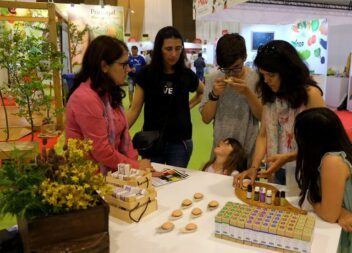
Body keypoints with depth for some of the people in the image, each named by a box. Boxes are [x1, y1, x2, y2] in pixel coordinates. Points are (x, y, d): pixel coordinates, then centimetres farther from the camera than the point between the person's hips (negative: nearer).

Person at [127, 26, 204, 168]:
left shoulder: (187, 75, -1)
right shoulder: (146, 74, -5)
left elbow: (203, 92, 20)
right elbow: (135, 110, -5)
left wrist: (189, 105, 4)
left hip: (180, 143, 1)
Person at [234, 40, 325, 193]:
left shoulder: (310, 94, -15)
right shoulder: (270, 96, 1)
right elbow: (263, 135, 0)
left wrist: (287, 157, -24)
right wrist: (254, 167, -12)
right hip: (276, 173, 5)